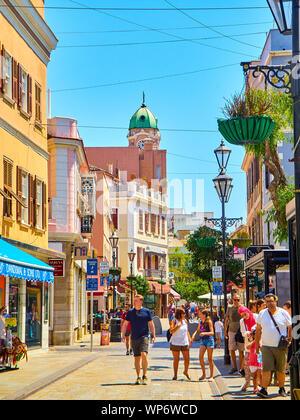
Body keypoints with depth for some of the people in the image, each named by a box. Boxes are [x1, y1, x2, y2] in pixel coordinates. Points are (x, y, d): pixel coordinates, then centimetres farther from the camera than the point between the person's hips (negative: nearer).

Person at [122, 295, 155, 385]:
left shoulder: (146, 311, 3)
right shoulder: (130, 312, 8)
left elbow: (151, 324, 8)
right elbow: (125, 324, 11)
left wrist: (153, 336, 6)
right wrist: (123, 335, 1)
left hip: (144, 337, -3)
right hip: (134, 338, 3)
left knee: (144, 355, -19)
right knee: (137, 358, 6)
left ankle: (145, 376, -9)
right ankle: (138, 377, 16)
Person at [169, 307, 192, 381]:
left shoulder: (185, 321, 9)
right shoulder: (174, 321, -4)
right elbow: (171, 331, -16)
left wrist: (189, 339, 13)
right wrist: (178, 325, -25)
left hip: (185, 343, 4)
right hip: (175, 343, -3)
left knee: (187, 359, 0)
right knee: (176, 359, 2)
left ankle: (186, 372, 24)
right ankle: (175, 375, 12)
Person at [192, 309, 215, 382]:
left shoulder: (209, 322, -12)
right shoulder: (200, 322, 6)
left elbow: (212, 332, -17)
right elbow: (198, 330, 22)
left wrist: (205, 333, -33)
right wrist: (194, 334, 2)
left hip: (209, 340, -5)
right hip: (202, 341, 5)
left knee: (210, 359, -1)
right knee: (200, 357, -6)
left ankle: (211, 376, 8)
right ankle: (204, 374, 8)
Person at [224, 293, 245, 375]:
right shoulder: (229, 308, 6)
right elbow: (226, 320, 14)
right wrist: (225, 331, 10)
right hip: (232, 331, 2)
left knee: (241, 351, -2)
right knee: (232, 350, 3)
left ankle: (241, 368, 4)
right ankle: (234, 367, 17)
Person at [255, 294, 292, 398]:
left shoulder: (283, 313, 1)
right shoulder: (262, 314, 6)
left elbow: (290, 328, 9)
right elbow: (258, 330, 13)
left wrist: (289, 340, 3)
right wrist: (257, 343, 11)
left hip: (281, 347, 0)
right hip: (266, 346, 1)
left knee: (281, 370, 7)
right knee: (266, 369, -9)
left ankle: (281, 389, 22)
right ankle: (264, 390, -10)